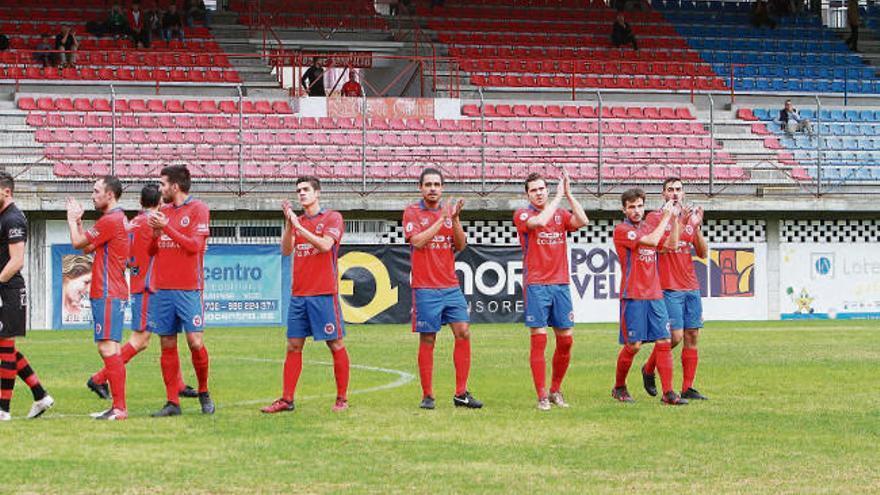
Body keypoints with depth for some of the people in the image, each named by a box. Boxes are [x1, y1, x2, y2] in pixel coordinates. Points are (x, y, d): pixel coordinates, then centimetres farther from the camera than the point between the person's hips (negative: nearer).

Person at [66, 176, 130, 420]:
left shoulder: (110, 221, -14)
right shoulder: (117, 218, 18)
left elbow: (78, 243, -9)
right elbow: (88, 247, 23)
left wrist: (72, 219, 7)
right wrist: (78, 220, 20)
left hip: (107, 294, -11)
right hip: (112, 292, 11)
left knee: (107, 347, -12)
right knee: (110, 349, 12)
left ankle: (119, 408, -14)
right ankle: (118, 407, 14)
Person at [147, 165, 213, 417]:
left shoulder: (198, 209, -2)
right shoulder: (163, 211, 15)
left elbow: (195, 245, -13)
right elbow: (151, 250, 16)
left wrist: (166, 227, -14)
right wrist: (155, 232, -4)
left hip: (188, 289, -6)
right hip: (162, 288, 6)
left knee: (195, 342, -9)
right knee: (167, 346, 3)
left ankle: (204, 393, 12)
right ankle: (172, 402, 7)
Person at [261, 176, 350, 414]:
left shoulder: (332, 218, 0)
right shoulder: (296, 222, 15)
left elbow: (325, 245, -15)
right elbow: (286, 250, 4)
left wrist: (299, 226, -16)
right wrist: (288, 223, -8)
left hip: (324, 293, -5)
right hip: (298, 293, 5)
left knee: (335, 344, -1)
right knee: (294, 346, 4)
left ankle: (342, 399, 4)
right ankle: (287, 399, 5)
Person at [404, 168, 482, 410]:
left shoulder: (450, 211, 12)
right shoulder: (412, 212, 0)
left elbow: (460, 245, 5)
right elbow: (418, 241, -15)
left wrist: (455, 219, -9)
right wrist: (442, 219, -16)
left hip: (451, 286, 4)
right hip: (425, 288, -4)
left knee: (463, 333, -3)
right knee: (427, 340, -1)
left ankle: (461, 394, 2)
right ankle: (427, 395, 5)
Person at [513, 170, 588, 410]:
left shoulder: (561, 214, 13)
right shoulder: (522, 215, 1)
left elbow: (582, 221, -6)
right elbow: (539, 222, -20)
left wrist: (568, 194, -8)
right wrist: (558, 197, -11)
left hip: (560, 284, 4)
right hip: (536, 285, -4)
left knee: (565, 340, 4)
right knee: (539, 340, -6)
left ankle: (556, 390, 18)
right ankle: (542, 396, -4)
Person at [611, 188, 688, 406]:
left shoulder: (649, 227, 16)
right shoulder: (622, 230, -7)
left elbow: (671, 244, 12)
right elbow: (651, 241, -18)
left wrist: (674, 219, 5)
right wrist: (665, 217, -11)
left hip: (655, 295, 6)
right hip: (633, 296, -6)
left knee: (664, 342, -2)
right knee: (633, 345, -3)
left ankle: (668, 393, -3)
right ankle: (619, 388, 16)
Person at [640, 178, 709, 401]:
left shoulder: (690, 218, 14)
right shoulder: (655, 218, -2)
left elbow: (703, 253, 8)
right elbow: (659, 245, -18)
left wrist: (697, 227, -5)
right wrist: (677, 221, -21)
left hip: (691, 287, 6)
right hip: (669, 288, -6)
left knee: (692, 336, 2)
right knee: (675, 336, -12)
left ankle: (688, 388, 6)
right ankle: (648, 369, 13)